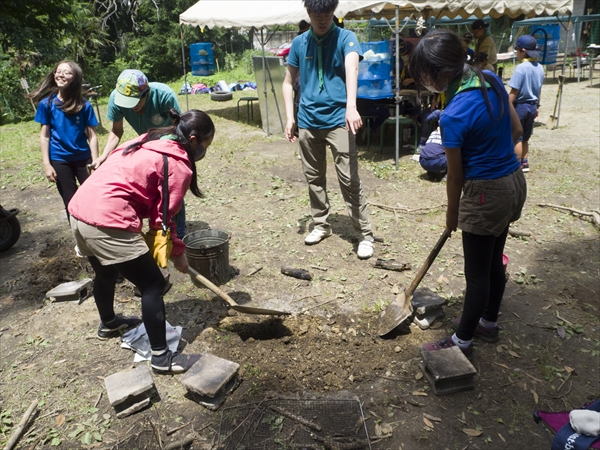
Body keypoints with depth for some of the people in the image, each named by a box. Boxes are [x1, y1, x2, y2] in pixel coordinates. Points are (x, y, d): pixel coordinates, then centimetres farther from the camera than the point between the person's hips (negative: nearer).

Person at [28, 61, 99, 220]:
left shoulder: (84, 105, -5)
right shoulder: (47, 103, -4)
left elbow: (92, 135, -4)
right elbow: (44, 135, -2)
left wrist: (95, 162, -8)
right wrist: (46, 164, -6)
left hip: (83, 157, -1)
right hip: (59, 160, 1)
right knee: (71, 201, 11)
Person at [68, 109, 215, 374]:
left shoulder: (150, 142, 17)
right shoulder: (179, 165, -7)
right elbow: (163, 217, -5)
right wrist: (178, 252, 10)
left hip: (79, 211, 10)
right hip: (108, 222, -10)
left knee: (106, 274, 31)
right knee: (153, 285, 2)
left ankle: (108, 324, 56)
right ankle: (161, 357, 10)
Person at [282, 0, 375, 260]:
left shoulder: (346, 38, -4)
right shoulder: (299, 43, 8)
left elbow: (351, 70, -23)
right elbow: (288, 82, 14)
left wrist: (351, 106, -41)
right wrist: (290, 117, 2)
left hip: (337, 119, -4)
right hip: (308, 121, 4)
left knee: (349, 179, -5)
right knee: (314, 178, 12)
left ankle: (365, 234, 5)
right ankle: (321, 225, 29)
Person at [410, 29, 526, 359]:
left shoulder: (453, 116, -25)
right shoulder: (492, 80, -2)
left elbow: (455, 175, -13)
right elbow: (516, 130, 9)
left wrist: (452, 215, 2)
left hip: (487, 193, -8)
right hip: (514, 181, 8)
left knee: (477, 273, 6)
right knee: (494, 262, 22)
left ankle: (462, 341, 24)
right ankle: (488, 322, 41)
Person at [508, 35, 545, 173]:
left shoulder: (521, 68, -18)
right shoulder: (539, 68, 5)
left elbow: (513, 92, -19)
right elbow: (539, 90, 13)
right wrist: (537, 107, 22)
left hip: (520, 106, -7)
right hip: (532, 106, 8)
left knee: (516, 138, 2)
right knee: (525, 137, 17)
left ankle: (517, 165, 7)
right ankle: (525, 162, 22)